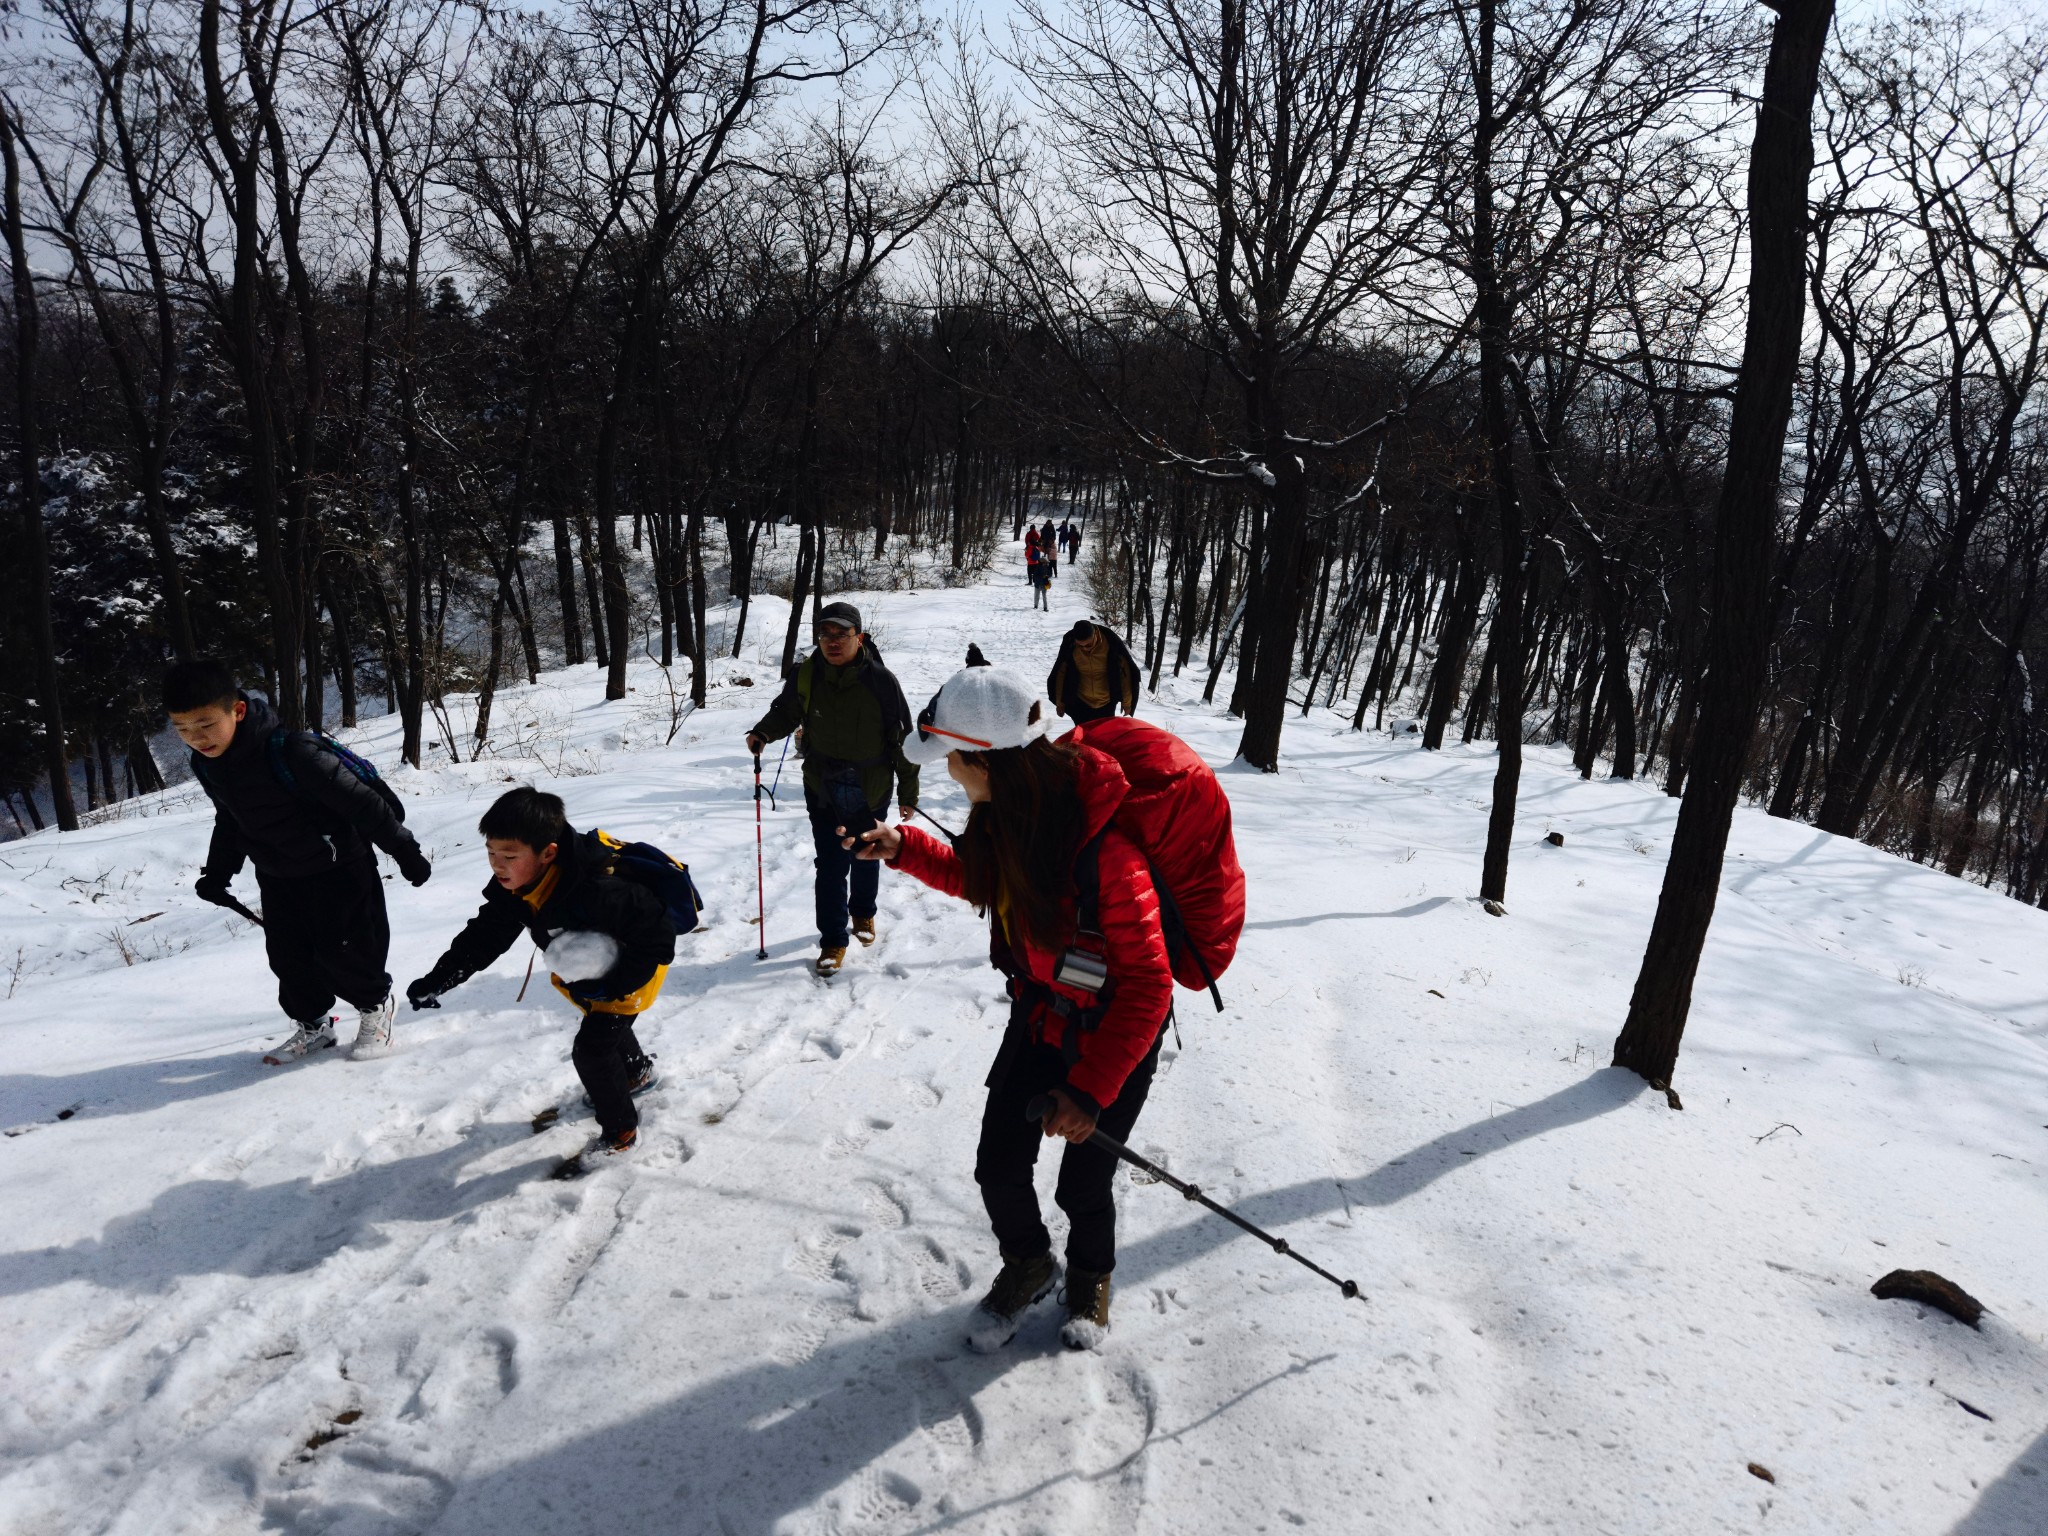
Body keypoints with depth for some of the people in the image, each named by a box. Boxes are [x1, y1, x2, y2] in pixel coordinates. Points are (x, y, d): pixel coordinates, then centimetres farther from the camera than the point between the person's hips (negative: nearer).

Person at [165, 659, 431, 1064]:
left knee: (341, 950, -1)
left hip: (337, 869, -7)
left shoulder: (292, 752, -32)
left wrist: (404, 850, -20)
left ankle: (376, 1005, 25)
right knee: (286, 955, 10)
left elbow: (359, 801, -26)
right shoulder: (206, 765, -6)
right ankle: (312, 1025, 29)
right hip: (277, 876, 7)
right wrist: (218, 872, 17)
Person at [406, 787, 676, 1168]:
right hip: (585, 968, 9)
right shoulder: (514, 885, -21)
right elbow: (486, 934, -8)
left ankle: (620, 1132, 7)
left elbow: (657, 939, -35)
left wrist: (613, 986, -33)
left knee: (591, 1047, -14)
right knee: (602, 1023, 30)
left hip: (635, 963, -9)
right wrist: (440, 979, -18)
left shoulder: (598, 892, -45)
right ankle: (637, 1071, 60)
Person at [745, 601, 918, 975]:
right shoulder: (805, 675, -10)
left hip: (870, 790, -1)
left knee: (865, 859, 17)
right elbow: (785, 712, 11)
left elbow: (903, 738, -7)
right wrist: (763, 732, -11)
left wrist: (908, 792, -2)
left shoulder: (880, 681, -15)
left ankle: (863, 915, 44)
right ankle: (833, 939, 13)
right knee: (830, 866, -1)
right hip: (822, 787, 1)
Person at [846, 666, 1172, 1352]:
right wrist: (906, 849, -3)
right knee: (998, 1168, 11)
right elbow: (977, 879, 11)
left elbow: (1146, 983, -28)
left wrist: (1092, 1089, -24)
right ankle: (1028, 1265, 42)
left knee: (1082, 1186, 9)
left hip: (1114, 1034, -6)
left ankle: (1090, 1276, 44)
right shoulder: (1006, 815, -13)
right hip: (1037, 1015, 6)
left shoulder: (1101, 849, -36)